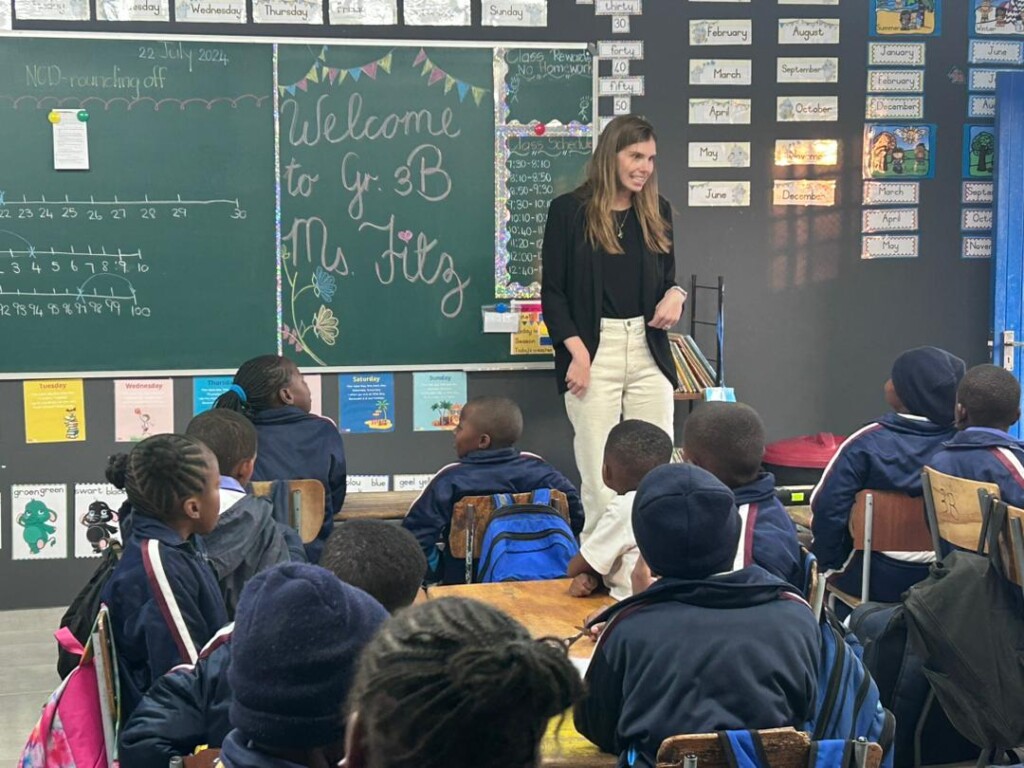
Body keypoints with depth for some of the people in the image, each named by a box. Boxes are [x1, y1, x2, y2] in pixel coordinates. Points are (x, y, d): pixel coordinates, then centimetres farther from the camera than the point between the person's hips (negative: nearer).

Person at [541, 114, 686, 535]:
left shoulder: (657, 211, 11)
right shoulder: (569, 210, -1)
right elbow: (552, 291, -1)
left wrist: (675, 294, -3)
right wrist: (577, 351, -12)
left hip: (648, 351, 4)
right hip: (593, 351, -4)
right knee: (600, 477, -4)